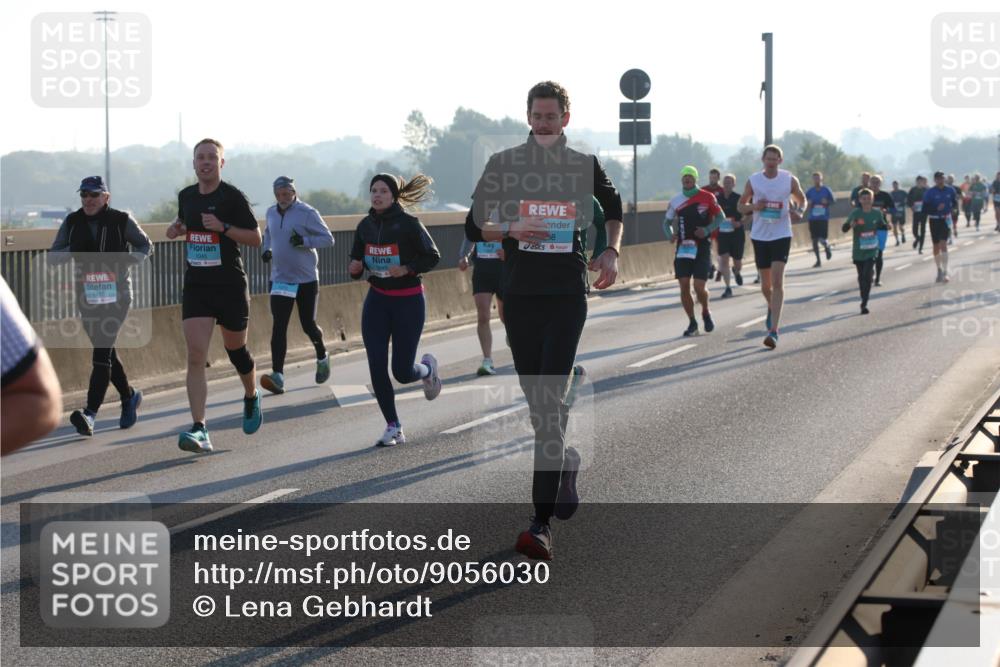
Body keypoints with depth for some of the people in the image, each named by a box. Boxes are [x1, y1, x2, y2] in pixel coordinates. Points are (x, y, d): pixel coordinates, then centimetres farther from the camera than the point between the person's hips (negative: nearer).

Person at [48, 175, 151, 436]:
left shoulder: (121, 221, -3)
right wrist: (71, 251, -14)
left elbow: (145, 246, 9)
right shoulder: (72, 223, 5)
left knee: (101, 352, -15)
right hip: (87, 295, 4)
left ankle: (90, 414, -23)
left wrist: (129, 259, -10)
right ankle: (129, 397, 37)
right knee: (105, 352, 14)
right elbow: (52, 256, 6)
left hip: (116, 295, -4)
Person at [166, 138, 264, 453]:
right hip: (196, 286, 3)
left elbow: (256, 239, -7)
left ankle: (252, 397, 46)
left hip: (230, 286, -3)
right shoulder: (186, 196, 7)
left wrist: (223, 227, -21)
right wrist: (178, 229, 5)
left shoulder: (233, 197, -8)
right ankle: (199, 430, -17)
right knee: (196, 356, -11)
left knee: (235, 349, 14)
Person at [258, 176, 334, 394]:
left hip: (306, 280, -3)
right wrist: (267, 249, 6)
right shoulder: (271, 213, 6)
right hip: (280, 280, 4)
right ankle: (278, 375, -15)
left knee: (308, 325, 7)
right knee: (279, 327, -9)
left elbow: (328, 239, -11)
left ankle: (322, 357, 38)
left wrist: (305, 241, -25)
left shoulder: (307, 213, -11)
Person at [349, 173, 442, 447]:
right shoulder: (365, 226, 3)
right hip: (377, 301, 4)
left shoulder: (409, 224, -12)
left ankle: (428, 368, 33)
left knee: (402, 372, -4)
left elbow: (432, 257, -7)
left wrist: (407, 269, -22)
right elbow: (356, 260, 13)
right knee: (376, 366, -7)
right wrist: (355, 268, -10)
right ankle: (393, 428, 5)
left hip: (408, 301, -4)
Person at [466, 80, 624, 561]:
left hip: (568, 293, -2)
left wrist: (611, 252, 9)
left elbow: (614, 207, 25)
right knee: (536, 398, 9)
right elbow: (474, 227, 7)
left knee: (550, 398, -14)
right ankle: (566, 462, 40)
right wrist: (511, 228, -13)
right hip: (520, 295, 2)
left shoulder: (584, 165, 5)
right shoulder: (503, 164, 5)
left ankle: (542, 522, -17)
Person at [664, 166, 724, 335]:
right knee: (684, 286, -3)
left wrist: (708, 230, -12)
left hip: (702, 247, -3)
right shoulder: (676, 201, 6)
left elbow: (720, 216, 5)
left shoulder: (707, 197, -2)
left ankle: (706, 313, 21)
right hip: (683, 248, 3)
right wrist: (670, 234, -7)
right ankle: (692, 323, 10)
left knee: (699, 287, -9)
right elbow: (667, 222, 15)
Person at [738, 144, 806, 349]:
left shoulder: (790, 180, -1)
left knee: (777, 281, -15)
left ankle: (773, 331, -19)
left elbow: (802, 199, 15)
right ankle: (772, 309, 45)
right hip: (760, 236, 2)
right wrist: (754, 206, -12)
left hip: (781, 236, -2)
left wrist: (799, 212, -7)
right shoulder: (753, 181, 1)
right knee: (765, 284, 11)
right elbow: (741, 205, 11)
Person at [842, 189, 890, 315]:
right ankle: (864, 300, 31)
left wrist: (887, 226, -8)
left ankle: (864, 304, -12)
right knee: (861, 277, 13)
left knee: (867, 276, -14)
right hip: (858, 251, 1)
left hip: (871, 251, -1)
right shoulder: (855, 213, -8)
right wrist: (850, 225, -34)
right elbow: (844, 228, -12)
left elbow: (882, 225, 14)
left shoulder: (877, 213, -2)